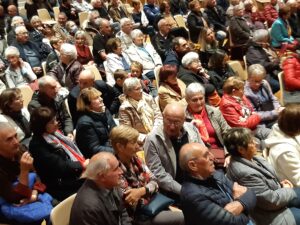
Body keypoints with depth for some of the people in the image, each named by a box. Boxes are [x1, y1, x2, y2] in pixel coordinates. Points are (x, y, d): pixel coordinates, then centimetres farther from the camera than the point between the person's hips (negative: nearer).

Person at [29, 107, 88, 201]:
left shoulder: (55, 132, 9)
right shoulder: (37, 145, -15)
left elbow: (72, 149, 12)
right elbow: (60, 166, -20)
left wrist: (85, 162, -3)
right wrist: (82, 165, -16)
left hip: (79, 172, 8)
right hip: (64, 185, -8)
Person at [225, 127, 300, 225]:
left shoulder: (249, 158, -5)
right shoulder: (245, 173, -35)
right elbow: (271, 201, -28)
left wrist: (280, 183, -4)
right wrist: (287, 190, -11)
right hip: (271, 215, -9)